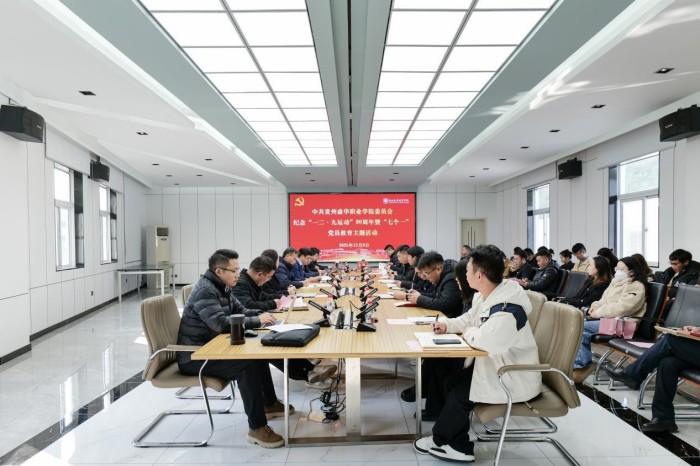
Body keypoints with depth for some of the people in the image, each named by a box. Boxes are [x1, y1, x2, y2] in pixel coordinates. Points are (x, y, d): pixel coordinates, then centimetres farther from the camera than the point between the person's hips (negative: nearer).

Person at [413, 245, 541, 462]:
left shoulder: (507, 307, -32)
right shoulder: (486, 295, 0)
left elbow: (486, 340, -44)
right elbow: (470, 318, 15)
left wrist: (468, 333, -22)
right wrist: (448, 325, -2)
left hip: (515, 377, -9)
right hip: (495, 364, 9)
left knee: (461, 394, -8)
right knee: (452, 381, 6)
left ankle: (439, 441, 17)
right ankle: (458, 447, 15)